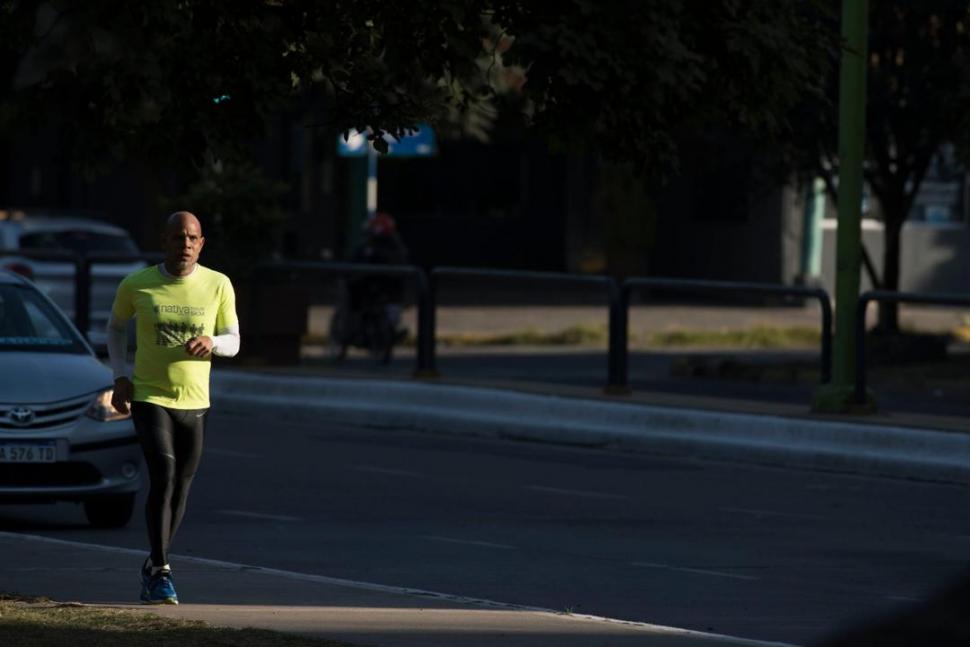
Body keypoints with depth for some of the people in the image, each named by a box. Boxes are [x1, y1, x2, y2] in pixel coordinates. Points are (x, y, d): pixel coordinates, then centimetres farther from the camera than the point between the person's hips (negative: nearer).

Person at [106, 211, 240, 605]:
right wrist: (120, 376, 0)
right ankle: (160, 571, -10)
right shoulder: (137, 285, -6)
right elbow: (116, 326, 12)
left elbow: (233, 343, 3)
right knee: (163, 478, -19)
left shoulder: (218, 286, -4)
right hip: (149, 398, -3)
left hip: (195, 402, 3)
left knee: (180, 488, 11)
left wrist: (211, 342, -20)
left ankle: (154, 568, 31)